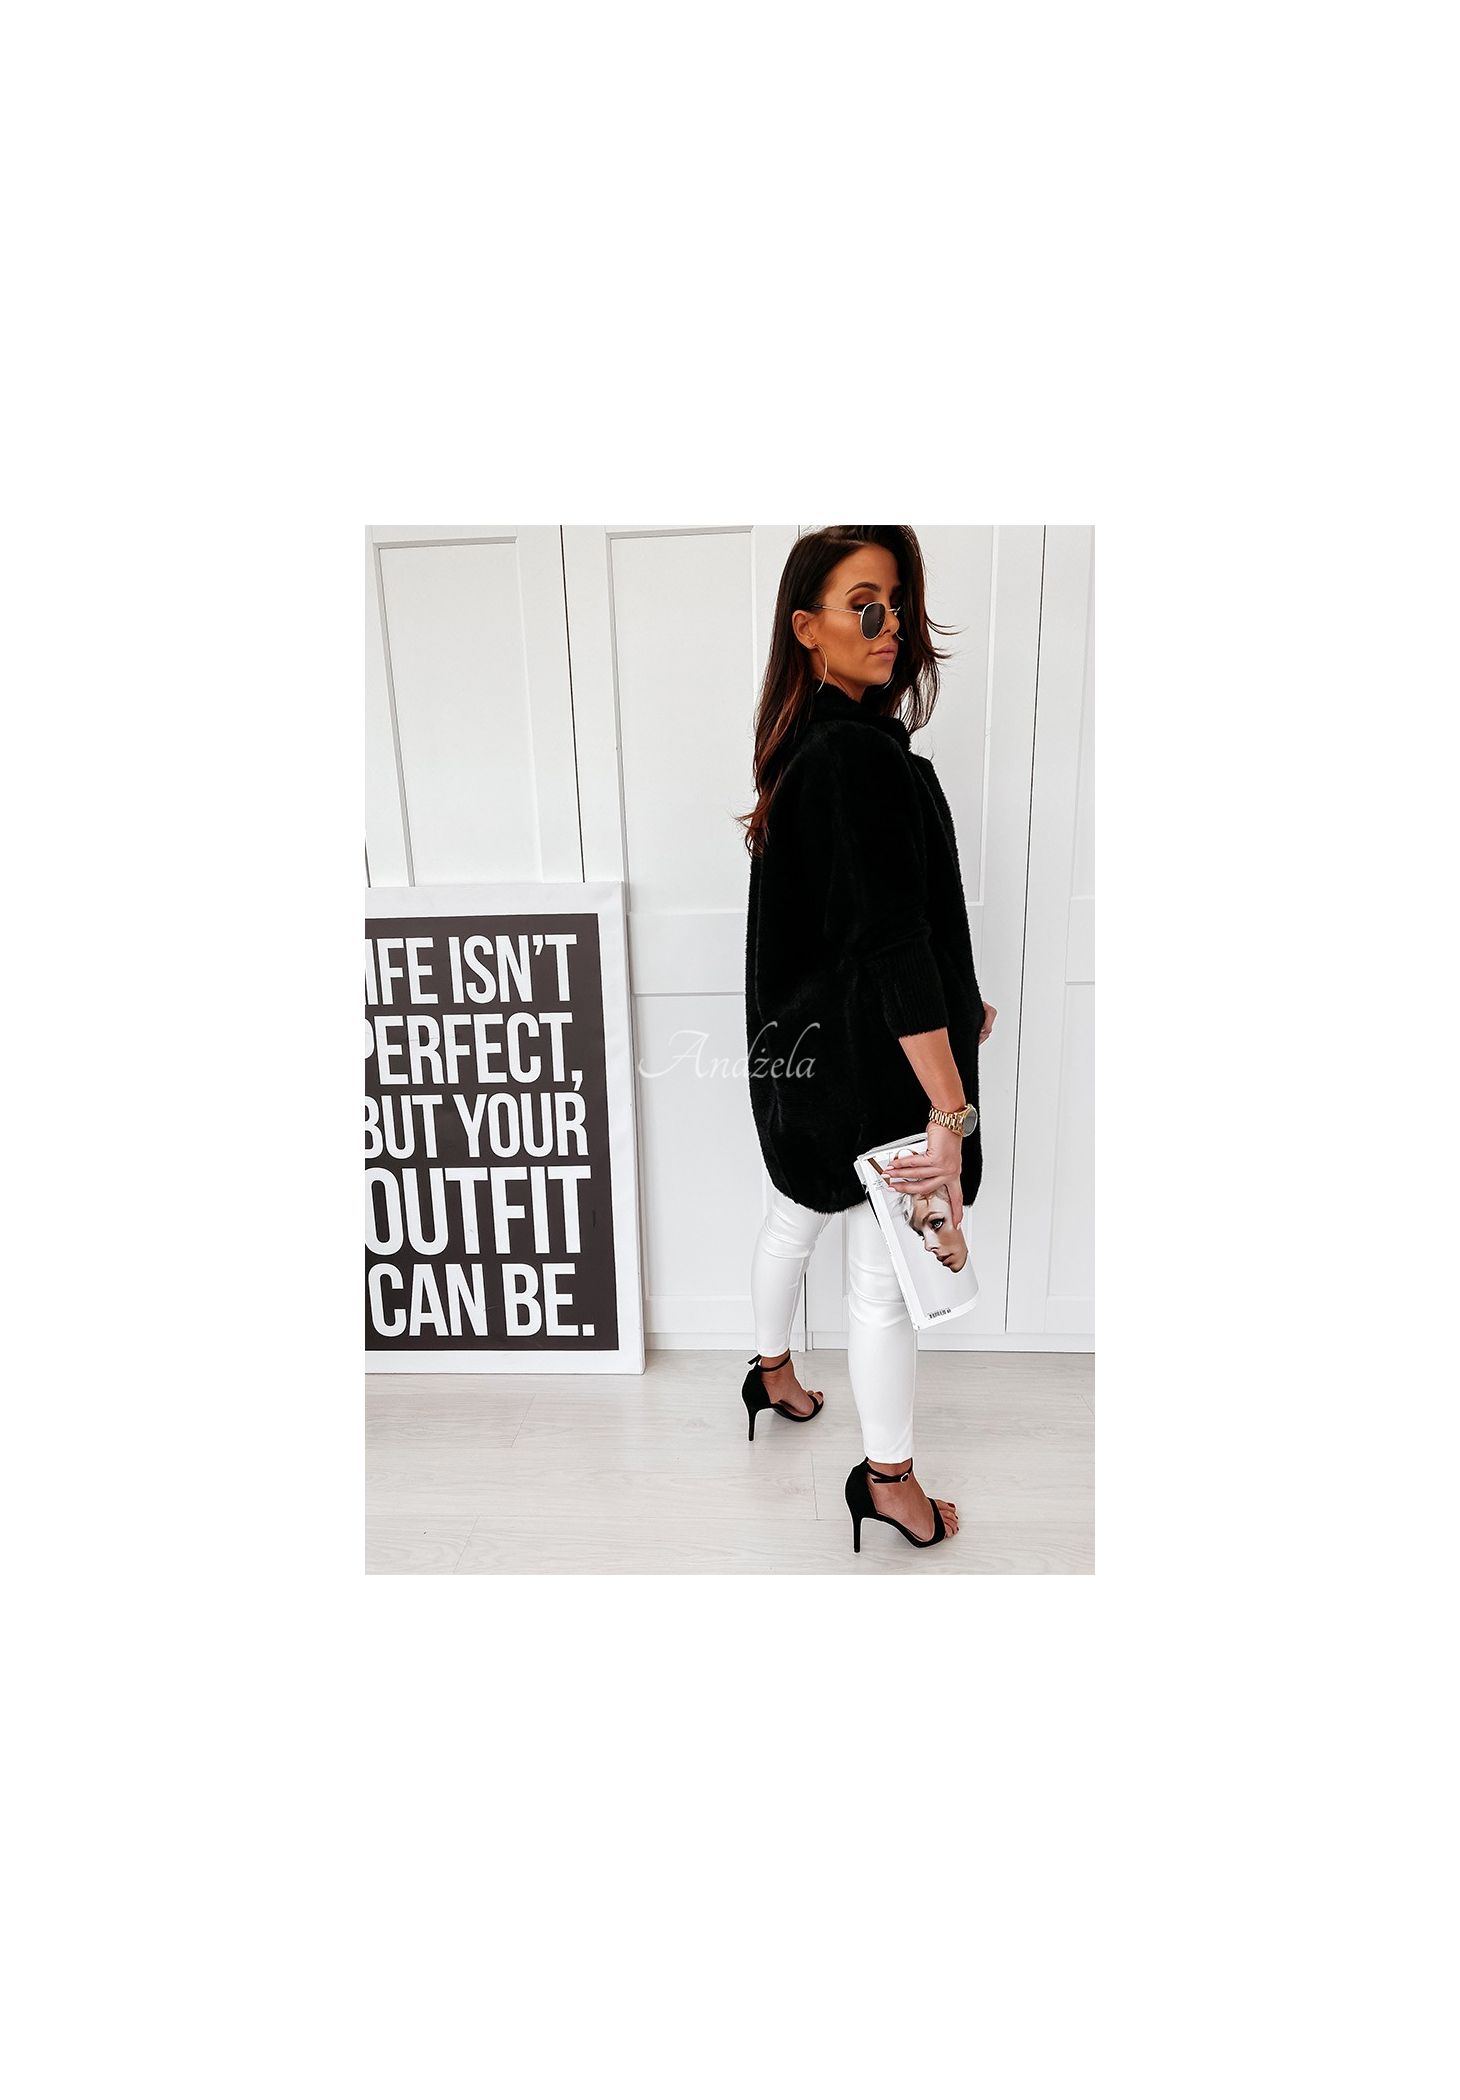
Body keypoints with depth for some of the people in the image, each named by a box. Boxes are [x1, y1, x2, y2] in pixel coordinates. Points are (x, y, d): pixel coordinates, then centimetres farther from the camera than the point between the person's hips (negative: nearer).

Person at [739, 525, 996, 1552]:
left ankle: (773, 1372, 49)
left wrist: (955, 1001, 17)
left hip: (802, 1046, 10)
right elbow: (890, 939, -28)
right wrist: (953, 1107, -27)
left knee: (796, 1216, 26)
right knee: (887, 1276, 5)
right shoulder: (862, 755, -23)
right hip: (870, 1063, -10)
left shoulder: (806, 747, 7)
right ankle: (890, 1479, 24)